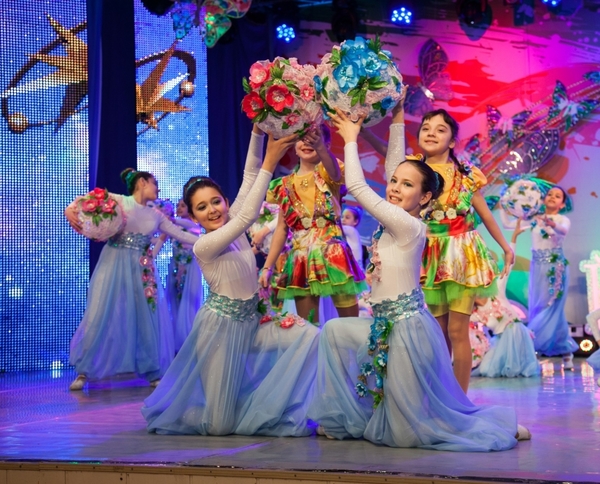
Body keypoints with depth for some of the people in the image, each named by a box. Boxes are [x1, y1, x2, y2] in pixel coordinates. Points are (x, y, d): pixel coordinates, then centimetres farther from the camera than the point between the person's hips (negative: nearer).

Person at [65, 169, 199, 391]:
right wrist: (70, 210, -26)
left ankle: (153, 372, 12)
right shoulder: (116, 200, -3)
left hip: (142, 270, 5)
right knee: (101, 315, -3)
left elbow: (180, 234, 15)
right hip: (115, 265, -5)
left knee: (148, 317, 3)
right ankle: (83, 372, 7)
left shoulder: (156, 215, 12)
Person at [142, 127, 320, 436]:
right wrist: (270, 163, -33)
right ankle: (169, 410, 25)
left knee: (310, 336, -15)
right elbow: (249, 216, -30)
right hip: (221, 326, -7)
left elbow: (249, 176, -5)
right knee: (221, 425, -6)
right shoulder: (203, 246, -19)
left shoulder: (231, 223, 1)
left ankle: (269, 408, -1)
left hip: (251, 322, 7)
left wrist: (258, 131, -17)